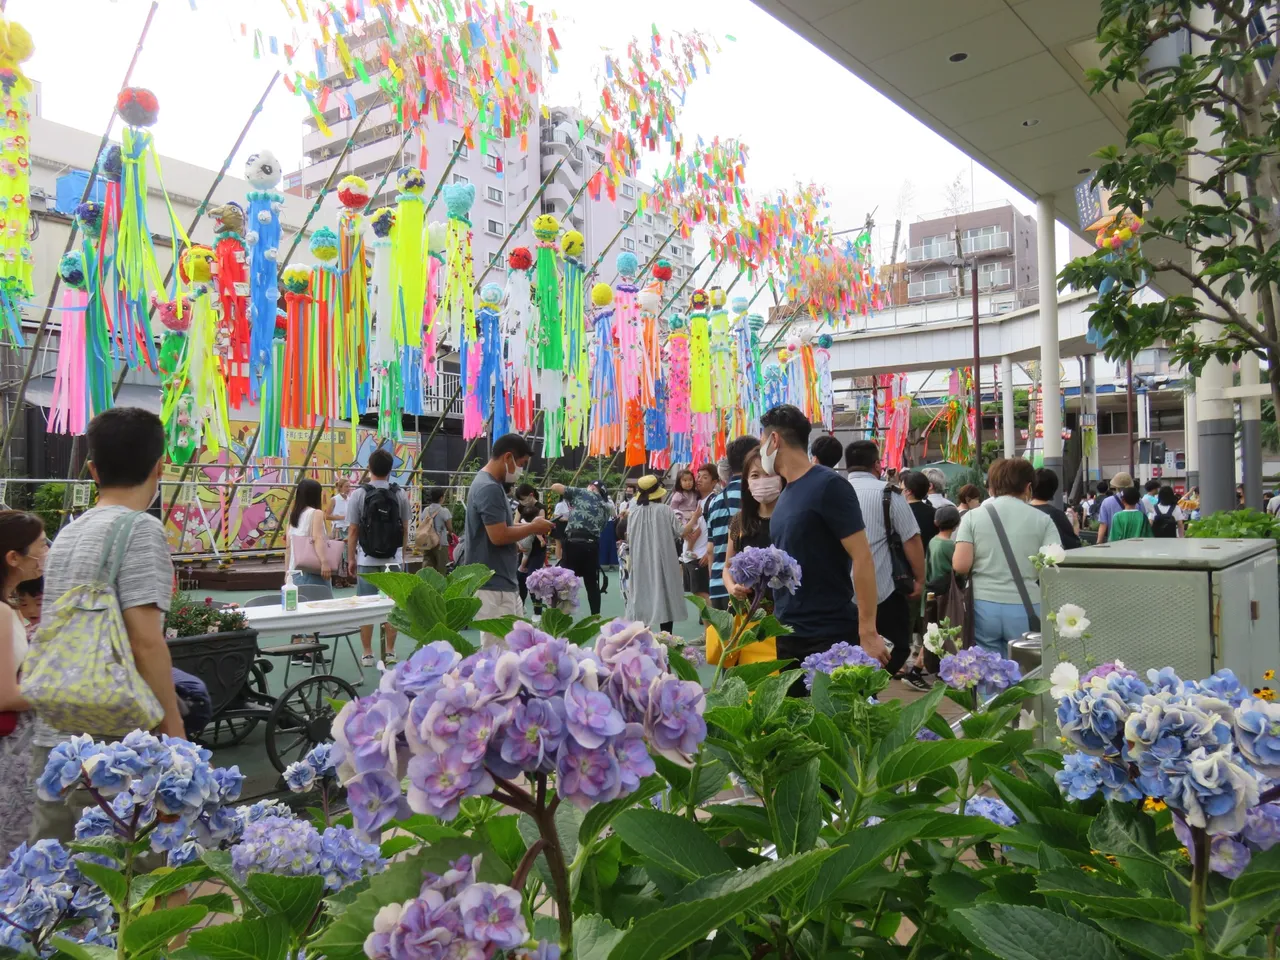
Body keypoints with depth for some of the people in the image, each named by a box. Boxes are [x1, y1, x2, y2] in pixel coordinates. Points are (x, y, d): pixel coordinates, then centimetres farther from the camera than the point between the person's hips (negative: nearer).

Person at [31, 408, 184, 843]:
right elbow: (145, 642, -18)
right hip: (110, 741, -8)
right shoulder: (141, 530, -13)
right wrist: (174, 729, -13)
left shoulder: (67, 534, 12)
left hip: (51, 734, 8)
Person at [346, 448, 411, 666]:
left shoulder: (359, 494, -5)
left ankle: (367, 654, 10)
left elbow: (352, 531, -4)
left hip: (367, 560, -1)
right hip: (393, 559, 1)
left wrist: (351, 559, 5)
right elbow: (405, 530, 5)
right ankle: (389, 652, 13)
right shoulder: (400, 495, 0)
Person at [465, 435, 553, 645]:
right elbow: (498, 536, -25)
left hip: (503, 582, 11)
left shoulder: (490, 484, 14)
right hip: (493, 585, -11)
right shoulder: (489, 488, -18)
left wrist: (527, 526, 8)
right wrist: (533, 527, -11)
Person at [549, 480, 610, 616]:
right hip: (592, 544, 3)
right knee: (592, 584, 11)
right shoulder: (605, 507, 22)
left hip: (573, 541, -3)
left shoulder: (581, 493, 10)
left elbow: (555, 486, 8)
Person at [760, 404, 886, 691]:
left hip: (831, 636, -8)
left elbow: (862, 559, -17)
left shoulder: (828, 485, -13)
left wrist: (868, 633, -20)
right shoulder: (785, 494, 11)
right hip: (787, 636, 8)